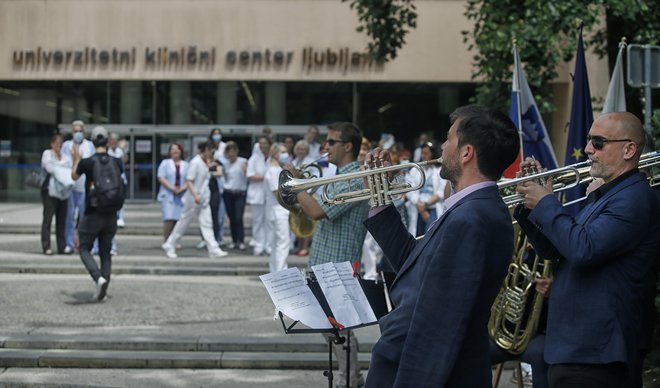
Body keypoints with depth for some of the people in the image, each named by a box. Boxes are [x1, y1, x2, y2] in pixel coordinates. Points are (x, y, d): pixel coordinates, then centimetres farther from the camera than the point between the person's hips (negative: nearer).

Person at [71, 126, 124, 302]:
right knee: (105, 252, 12)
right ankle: (102, 290, 7)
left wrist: (76, 160, 28)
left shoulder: (87, 162, -11)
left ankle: (99, 278, -14)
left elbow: (74, 176, 10)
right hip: (111, 215, 4)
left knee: (84, 249, 9)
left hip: (93, 214, -3)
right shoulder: (116, 162, -2)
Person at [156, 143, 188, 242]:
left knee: (178, 219, -2)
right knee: (169, 219, -14)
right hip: (168, 195, -2)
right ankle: (166, 241, -11)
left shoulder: (186, 165, 13)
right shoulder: (165, 163, 8)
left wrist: (182, 188, -13)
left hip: (181, 196, 2)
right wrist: (172, 188, -13)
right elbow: (161, 178, -2)